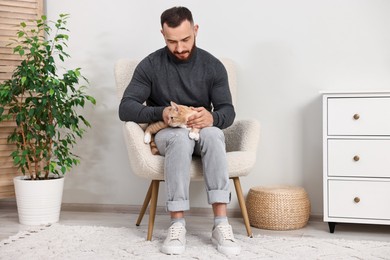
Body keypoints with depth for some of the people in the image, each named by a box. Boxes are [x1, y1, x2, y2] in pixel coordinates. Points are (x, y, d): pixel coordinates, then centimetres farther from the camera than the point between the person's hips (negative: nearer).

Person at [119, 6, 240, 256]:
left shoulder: (213, 66, 0)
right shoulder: (150, 65, -4)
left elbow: (228, 111, -4)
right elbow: (126, 108, -10)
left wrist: (212, 118, -29)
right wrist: (160, 113, -29)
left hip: (203, 132, 1)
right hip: (167, 133, -1)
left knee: (212, 134, -36)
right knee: (181, 137, -38)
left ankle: (221, 224, -39)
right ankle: (178, 224, -37)